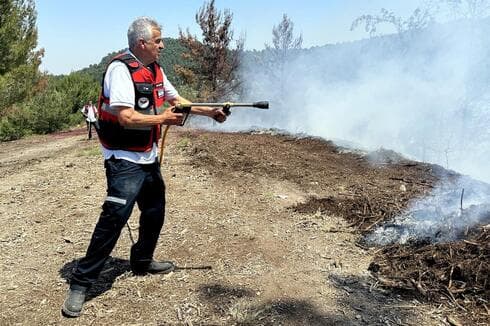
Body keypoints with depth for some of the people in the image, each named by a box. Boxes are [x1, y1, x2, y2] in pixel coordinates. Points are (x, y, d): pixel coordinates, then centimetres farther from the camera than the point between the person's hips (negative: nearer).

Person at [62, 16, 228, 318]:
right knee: (113, 219, -12)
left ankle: (142, 261, 38)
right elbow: (126, 117, -26)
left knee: (155, 212, 17)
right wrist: (163, 118, -15)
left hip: (149, 157, 9)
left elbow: (176, 99, 19)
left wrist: (209, 111, 10)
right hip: (124, 160, -9)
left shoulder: (155, 69, 9)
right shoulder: (121, 69, -18)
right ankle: (80, 284, 1)